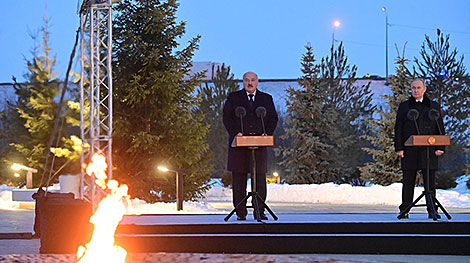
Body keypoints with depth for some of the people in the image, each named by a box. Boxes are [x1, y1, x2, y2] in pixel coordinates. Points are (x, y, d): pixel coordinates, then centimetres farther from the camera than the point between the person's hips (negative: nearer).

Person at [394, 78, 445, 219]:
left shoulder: (434, 107, 12)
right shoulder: (404, 107, 11)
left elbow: (440, 128, 10)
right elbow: (398, 129, 7)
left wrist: (440, 147, -1)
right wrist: (399, 148, -3)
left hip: (429, 151, 0)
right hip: (409, 151, 0)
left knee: (430, 181, 1)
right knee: (408, 182, 0)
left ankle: (432, 211, 6)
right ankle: (405, 211, 4)